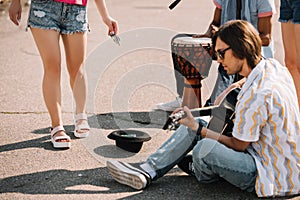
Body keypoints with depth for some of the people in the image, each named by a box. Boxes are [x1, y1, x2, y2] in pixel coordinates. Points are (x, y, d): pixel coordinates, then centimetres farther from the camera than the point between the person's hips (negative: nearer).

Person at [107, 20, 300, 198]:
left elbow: (238, 146, -17)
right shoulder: (273, 65, 0)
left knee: (205, 148, -30)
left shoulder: (257, 94, -29)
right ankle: (147, 170, 3)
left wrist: (199, 130, -7)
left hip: (276, 178, -10)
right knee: (196, 125, 6)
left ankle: (199, 170, 8)